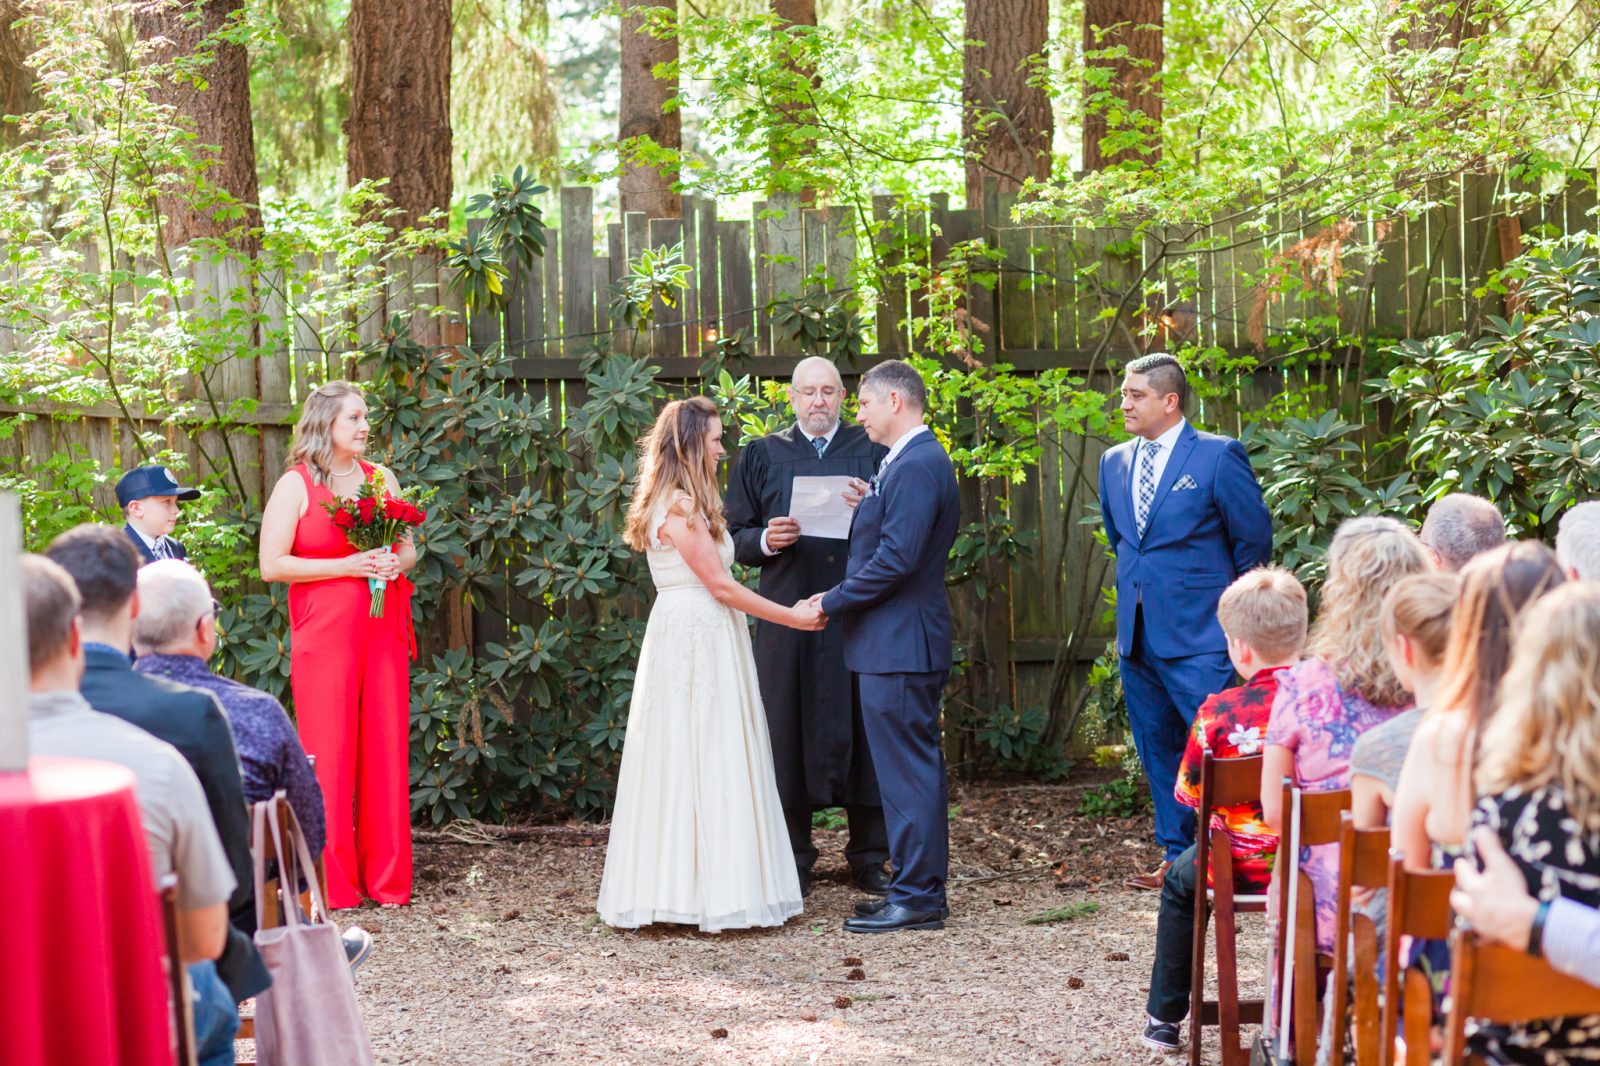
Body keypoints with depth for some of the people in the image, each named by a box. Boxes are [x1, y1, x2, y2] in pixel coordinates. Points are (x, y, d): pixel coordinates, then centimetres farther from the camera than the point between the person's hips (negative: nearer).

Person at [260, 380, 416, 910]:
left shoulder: (381, 478, 12)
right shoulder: (295, 485, -1)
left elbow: (409, 548, 20)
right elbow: (272, 565, -8)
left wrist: (396, 562, -4)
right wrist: (348, 566, -14)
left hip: (382, 631, 4)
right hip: (324, 634, -4)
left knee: (386, 748, 3)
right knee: (329, 752, -3)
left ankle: (385, 876, 12)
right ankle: (332, 881, 5)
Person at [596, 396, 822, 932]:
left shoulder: (682, 503, 16)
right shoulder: (680, 507, -14)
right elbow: (721, 586, -15)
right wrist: (791, 617, -9)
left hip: (705, 640, 10)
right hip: (694, 641, -10)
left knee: (698, 761, 9)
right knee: (702, 761, -6)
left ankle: (681, 885, 12)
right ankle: (711, 892, -3)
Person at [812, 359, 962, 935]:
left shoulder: (916, 466, -17)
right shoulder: (912, 461, 17)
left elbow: (896, 558, -22)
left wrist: (831, 602, -14)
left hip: (899, 645, -11)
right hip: (900, 643, 11)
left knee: (907, 770, -6)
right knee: (915, 768, 14)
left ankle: (917, 897, -1)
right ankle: (919, 889, 21)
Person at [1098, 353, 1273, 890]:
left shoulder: (1219, 456, -8)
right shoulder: (1114, 462, 11)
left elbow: (1254, 538, -2)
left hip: (1198, 635, -6)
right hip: (1137, 633, 7)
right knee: (1158, 751, 12)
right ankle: (1175, 856, 22)